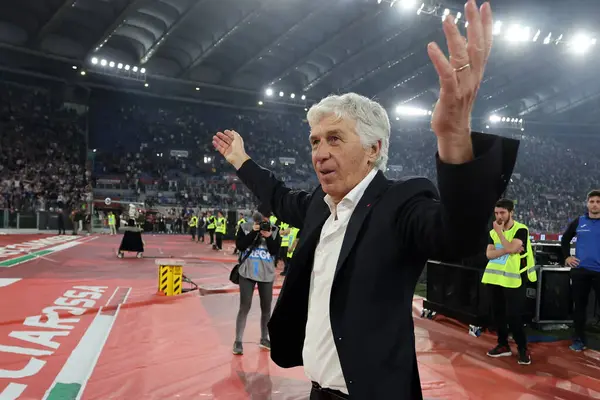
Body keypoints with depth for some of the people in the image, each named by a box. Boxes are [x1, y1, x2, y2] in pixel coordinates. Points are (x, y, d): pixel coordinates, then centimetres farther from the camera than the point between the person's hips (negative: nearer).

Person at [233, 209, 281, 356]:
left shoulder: (274, 230, 1)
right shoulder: (245, 227, -3)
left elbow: (275, 250, -5)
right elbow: (240, 245, -12)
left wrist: (268, 236, -19)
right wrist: (253, 232, -18)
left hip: (267, 274, 3)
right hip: (247, 273, -2)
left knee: (266, 308, 12)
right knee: (245, 307, -2)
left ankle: (264, 338, 30)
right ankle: (238, 341, 9)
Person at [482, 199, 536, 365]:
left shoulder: (521, 229, -9)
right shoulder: (493, 232, 8)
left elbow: (511, 248, -24)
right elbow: (489, 254, -4)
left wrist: (499, 231, -16)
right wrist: (507, 250, -18)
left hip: (514, 279, -6)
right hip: (495, 278, 6)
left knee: (513, 316, -4)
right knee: (498, 313, 13)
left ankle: (523, 349, 13)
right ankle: (503, 345, 26)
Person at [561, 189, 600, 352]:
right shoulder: (578, 221, 6)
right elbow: (565, 239, 19)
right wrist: (567, 256, 7)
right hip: (580, 270, 2)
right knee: (579, 306, 10)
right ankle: (579, 339, 21)